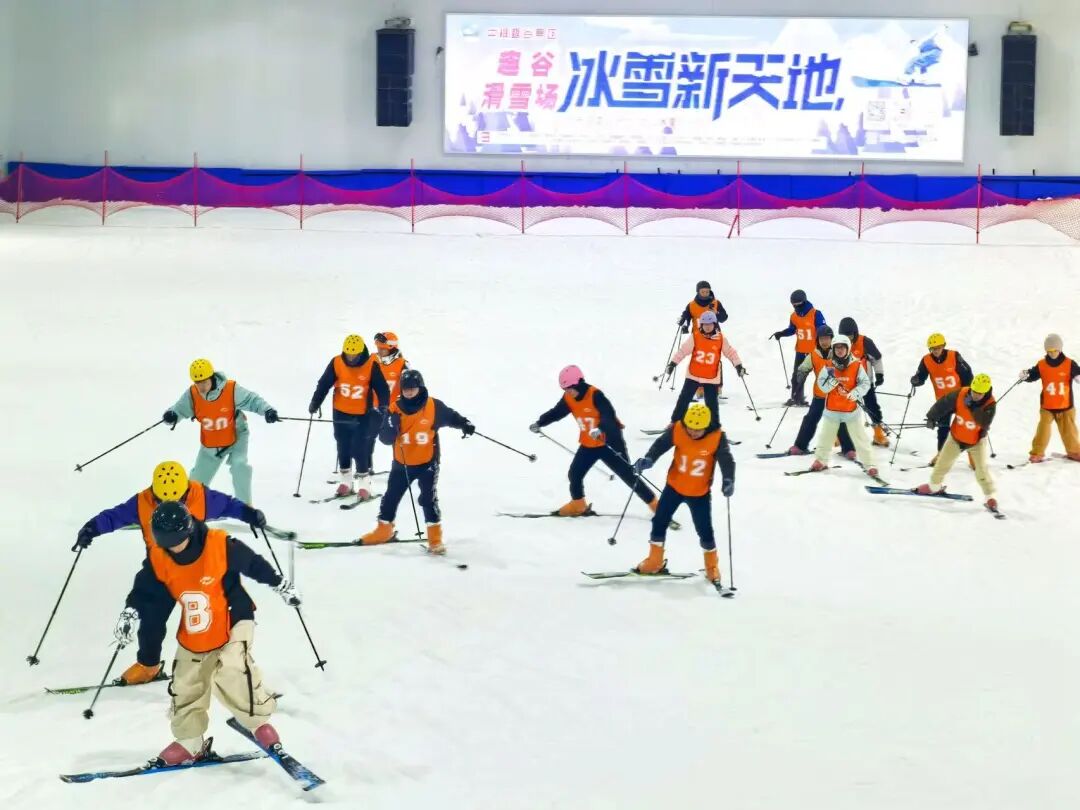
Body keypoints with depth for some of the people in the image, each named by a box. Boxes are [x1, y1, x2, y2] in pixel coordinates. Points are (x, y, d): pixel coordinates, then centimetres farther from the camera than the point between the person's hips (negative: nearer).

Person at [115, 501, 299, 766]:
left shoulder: (221, 546, -23)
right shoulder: (158, 559, -11)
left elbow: (254, 564, -8)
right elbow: (145, 588, 8)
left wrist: (281, 586, 2)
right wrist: (130, 613, 1)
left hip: (233, 622, -5)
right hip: (193, 637, 5)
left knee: (230, 670, -28)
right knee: (185, 687, 11)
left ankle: (258, 720, -6)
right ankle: (189, 743, 31)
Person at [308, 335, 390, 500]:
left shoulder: (371, 365, -14)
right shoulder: (336, 363, -9)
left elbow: (382, 389, -11)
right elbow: (324, 384, -2)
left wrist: (383, 409, -19)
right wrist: (315, 403, -5)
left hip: (362, 415, -3)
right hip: (341, 413, 3)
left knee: (360, 450, -5)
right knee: (343, 448, 12)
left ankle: (364, 485, 6)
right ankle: (345, 482, 25)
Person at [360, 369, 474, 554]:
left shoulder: (434, 407, -11)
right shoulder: (395, 409, -7)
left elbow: (451, 416, 4)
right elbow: (386, 439, -8)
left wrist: (465, 425, -13)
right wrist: (391, 425, -28)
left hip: (427, 462, -3)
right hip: (402, 463, 3)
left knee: (428, 499, -9)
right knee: (391, 496, 14)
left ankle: (435, 535, 0)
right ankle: (384, 529, 32)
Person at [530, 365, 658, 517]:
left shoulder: (595, 395, -24)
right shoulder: (569, 399, -4)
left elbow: (608, 415, -35)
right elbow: (556, 412, 8)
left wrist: (600, 429, -53)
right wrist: (540, 423, -5)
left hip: (608, 443, -7)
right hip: (588, 445, 7)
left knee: (629, 475, -4)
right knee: (574, 474, 7)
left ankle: (655, 505, 3)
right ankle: (578, 505, 30)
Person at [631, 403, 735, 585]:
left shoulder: (717, 438, -21)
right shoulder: (677, 430, -19)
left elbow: (726, 461, -20)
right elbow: (661, 444, -16)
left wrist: (728, 481, -37)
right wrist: (648, 459, -34)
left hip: (700, 492, -2)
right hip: (674, 486, 2)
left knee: (705, 530, 1)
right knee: (659, 521, 7)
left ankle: (712, 567, 25)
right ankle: (655, 562, 25)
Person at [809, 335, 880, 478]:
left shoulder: (856, 366, -8)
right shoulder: (828, 366, -3)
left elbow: (865, 383, -6)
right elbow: (822, 385, -6)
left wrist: (856, 393, -23)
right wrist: (831, 381, -25)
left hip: (851, 409, -2)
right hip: (832, 409, 3)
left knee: (860, 438, -1)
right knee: (825, 436, 17)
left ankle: (869, 465, 4)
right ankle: (821, 460, 34)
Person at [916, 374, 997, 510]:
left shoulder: (990, 404, -26)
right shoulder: (960, 394, -22)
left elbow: (984, 422, -39)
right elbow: (943, 404, -10)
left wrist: (973, 407, -44)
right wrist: (932, 418, -9)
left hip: (977, 440, -3)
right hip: (956, 437, 3)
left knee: (982, 469, -12)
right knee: (943, 463, 14)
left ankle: (991, 497, 0)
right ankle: (935, 486, 37)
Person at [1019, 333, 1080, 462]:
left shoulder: (1069, 364, -7)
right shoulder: (1041, 365, -4)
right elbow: (1032, 375, 3)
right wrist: (1025, 375, -19)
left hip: (1065, 406, 0)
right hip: (1047, 406, 0)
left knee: (1069, 430, 10)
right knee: (1043, 430, -5)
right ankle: (1037, 454, 4)